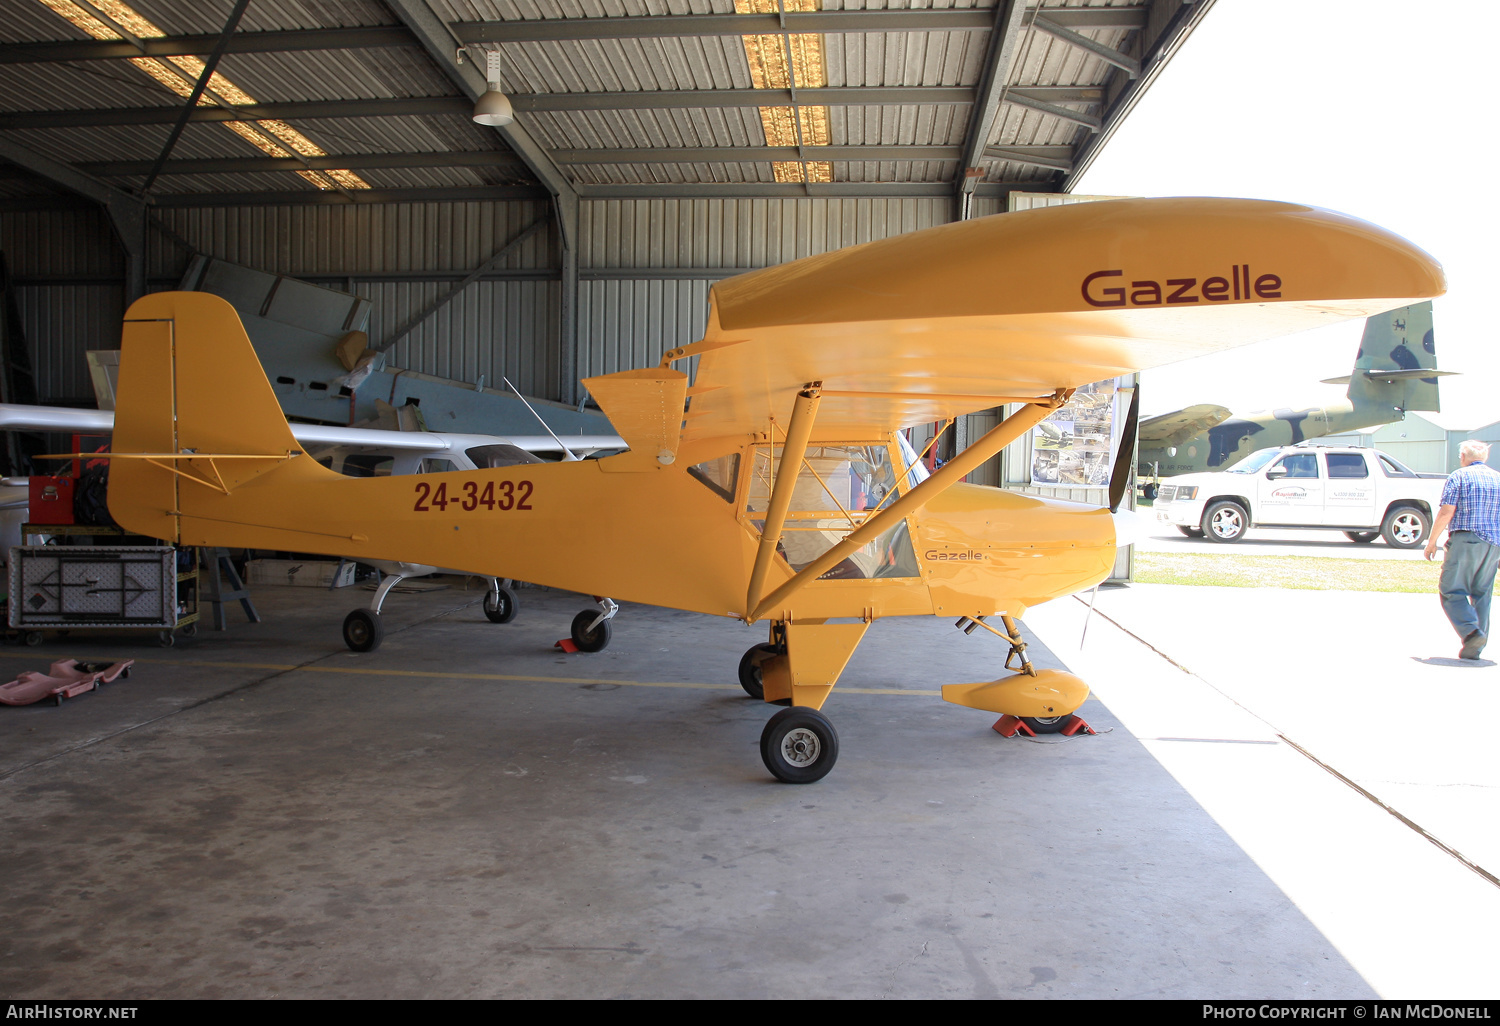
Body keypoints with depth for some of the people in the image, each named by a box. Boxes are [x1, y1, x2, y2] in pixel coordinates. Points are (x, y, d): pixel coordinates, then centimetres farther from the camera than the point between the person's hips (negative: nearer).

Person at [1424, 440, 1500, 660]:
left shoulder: (1459, 477, 0)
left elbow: (1446, 512, -9)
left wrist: (1431, 541, -1)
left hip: (1465, 540, -6)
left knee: (1451, 590, -3)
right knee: (1482, 593, 10)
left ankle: (1471, 631, -23)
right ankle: (1475, 648, 9)